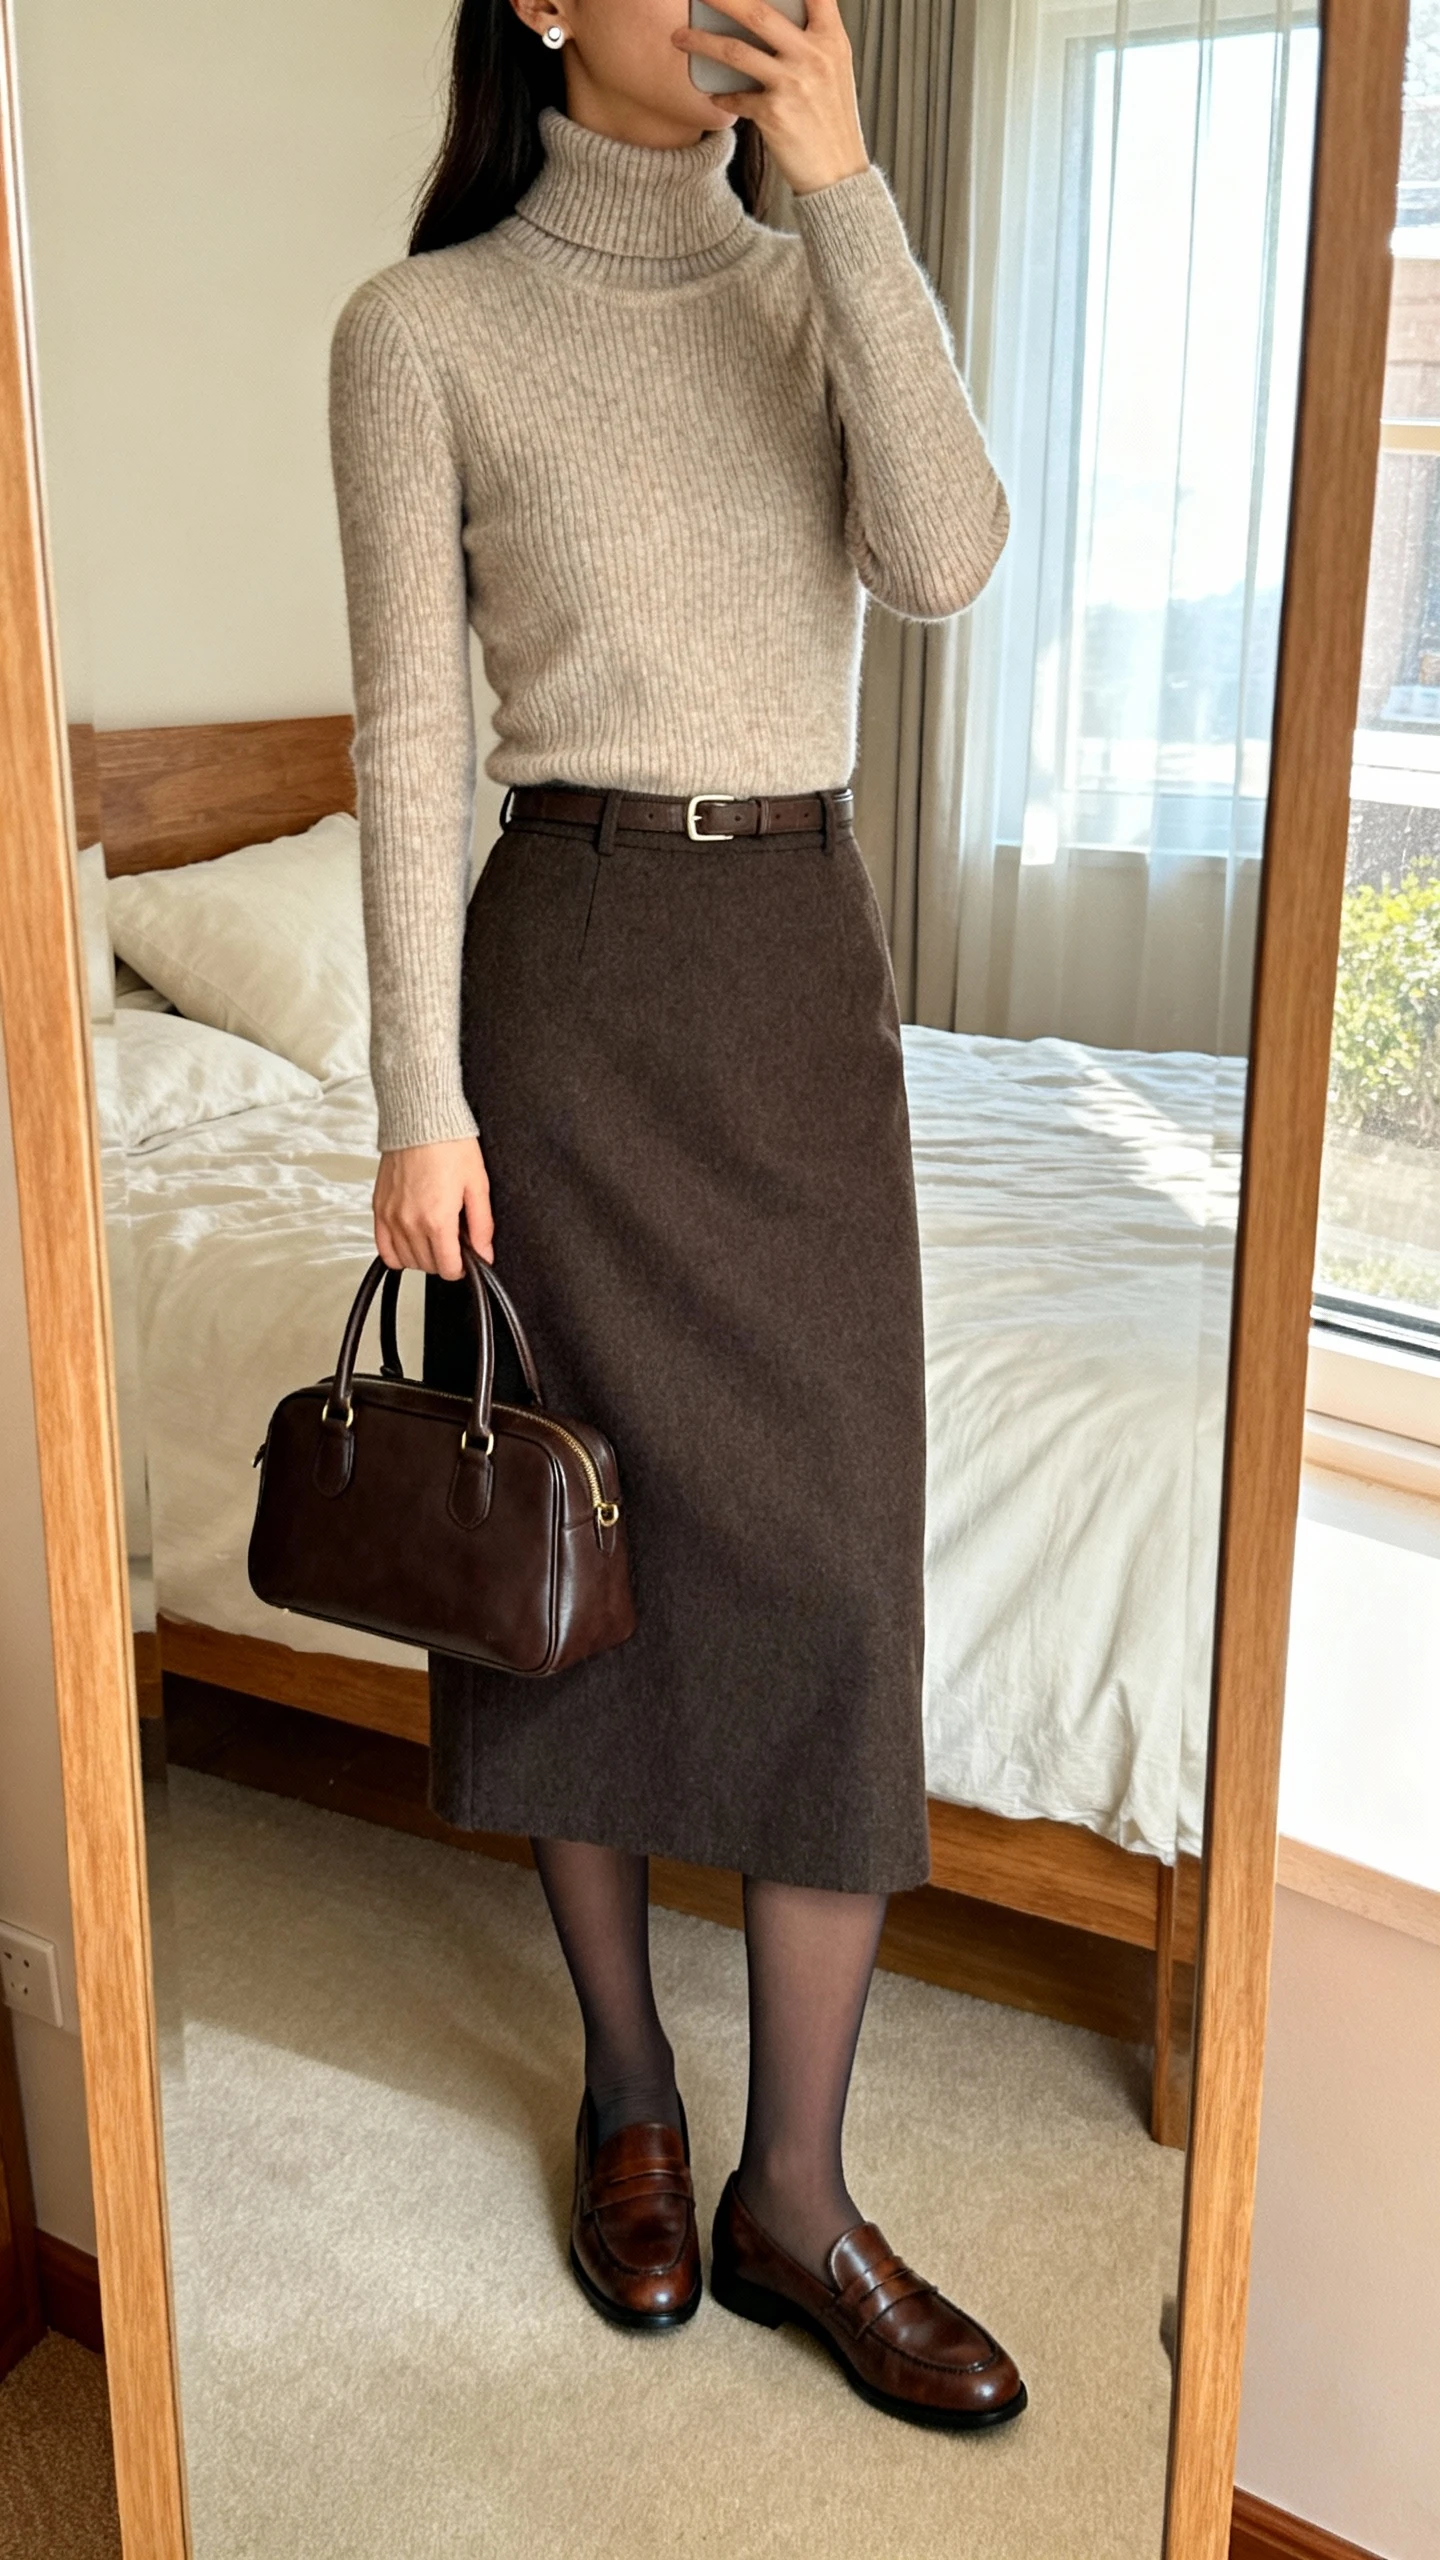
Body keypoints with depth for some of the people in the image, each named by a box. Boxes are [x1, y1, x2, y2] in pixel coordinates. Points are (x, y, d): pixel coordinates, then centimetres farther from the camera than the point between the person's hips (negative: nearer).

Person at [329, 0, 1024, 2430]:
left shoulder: (816, 283, 11)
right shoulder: (421, 329, 0)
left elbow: (944, 560, -7)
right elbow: (411, 735, -5)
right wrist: (422, 1103, -10)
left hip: (804, 960, 4)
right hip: (568, 969, -3)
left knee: (833, 1552, 0)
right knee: (583, 1541, 6)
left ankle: (795, 2195, 14)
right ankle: (627, 2089, 28)